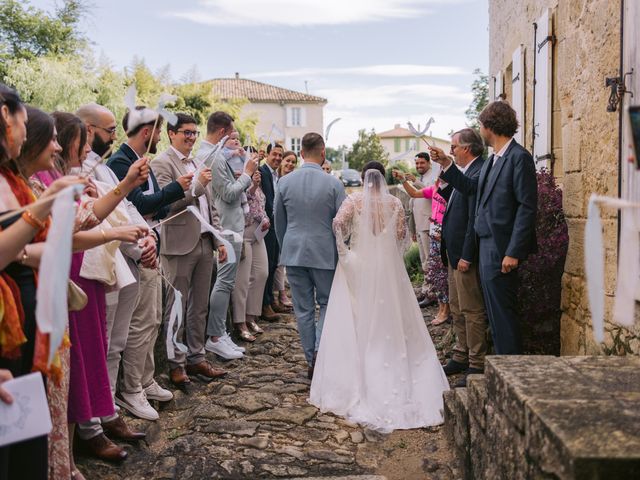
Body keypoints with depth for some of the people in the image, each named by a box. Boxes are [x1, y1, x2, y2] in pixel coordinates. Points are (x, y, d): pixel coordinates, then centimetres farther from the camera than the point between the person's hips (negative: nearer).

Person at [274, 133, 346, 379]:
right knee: (327, 303, 12)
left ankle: (312, 361, 17)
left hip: (294, 253, 2)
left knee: (303, 309, 10)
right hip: (325, 253, -2)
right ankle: (320, 351, -5)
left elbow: (279, 221, 9)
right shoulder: (333, 183, -9)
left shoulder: (285, 182, -1)